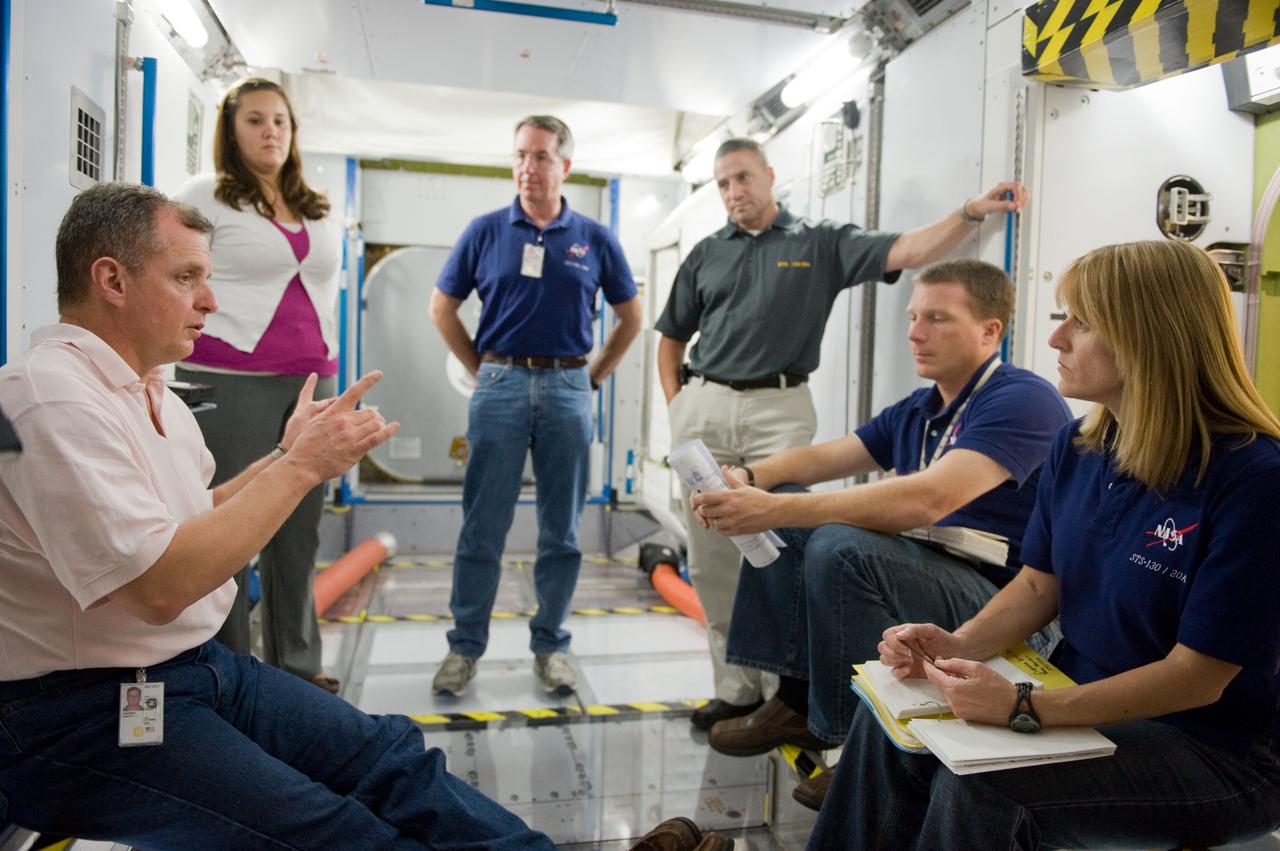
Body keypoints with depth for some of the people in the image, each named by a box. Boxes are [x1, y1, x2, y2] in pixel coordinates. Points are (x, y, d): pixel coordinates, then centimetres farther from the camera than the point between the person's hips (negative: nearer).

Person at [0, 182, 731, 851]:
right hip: (81, 718, -8)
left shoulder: (147, 390, 11)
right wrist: (301, 467, -23)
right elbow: (161, 586, -28)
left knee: (388, 753, -5)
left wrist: (285, 461, 3)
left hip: (198, 664, 8)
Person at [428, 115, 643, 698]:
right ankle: (465, 646, 15)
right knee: (482, 529, 2)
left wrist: (595, 375, 9)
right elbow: (443, 307, 11)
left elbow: (630, 316, 14)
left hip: (567, 389, 1)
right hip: (500, 386, 0)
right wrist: (482, 369, 7)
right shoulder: (485, 231, 4)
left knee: (561, 531, 6)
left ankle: (550, 645, 20)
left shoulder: (594, 239, 5)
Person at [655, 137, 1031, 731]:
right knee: (711, 559, 4)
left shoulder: (820, 244, 6)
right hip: (704, 407, 4)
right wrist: (675, 405, 7)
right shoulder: (706, 254, 15)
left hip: (779, 409, -3)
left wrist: (970, 212, -20)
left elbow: (907, 251, -5)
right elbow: (672, 337, 19)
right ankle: (735, 688, 16)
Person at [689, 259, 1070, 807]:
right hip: (925, 568, 9)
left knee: (841, 547, -31)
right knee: (784, 520, 4)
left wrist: (775, 509, -36)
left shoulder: (1023, 400, -17)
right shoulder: (916, 411, 10)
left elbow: (928, 499, -32)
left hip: (998, 599, -9)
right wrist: (749, 478, -12)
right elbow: (823, 457, 10)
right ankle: (796, 699, 5)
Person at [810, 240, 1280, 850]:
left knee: (975, 788, -26)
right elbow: (1039, 583, 6)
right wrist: (960, 644, -13)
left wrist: (1024, 709, -28)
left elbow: (1198, 675, -22)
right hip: (1079, 702, 6)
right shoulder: (1076, 446, -1)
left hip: (1215, 749, -6)